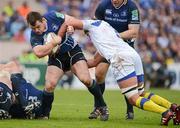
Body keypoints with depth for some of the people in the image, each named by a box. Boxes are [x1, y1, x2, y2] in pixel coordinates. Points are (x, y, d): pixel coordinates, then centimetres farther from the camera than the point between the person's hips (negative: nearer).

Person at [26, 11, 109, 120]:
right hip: (56, 57, 1)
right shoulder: (34, 36, -18)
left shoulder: (52, 16, -17)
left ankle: (102, 107, 1)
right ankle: (45, 115, 0)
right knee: (49, 85, -20)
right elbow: (39, 53, -36)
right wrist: (54, 43, -34)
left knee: (86, 79, -17)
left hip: (72, 50, 0)